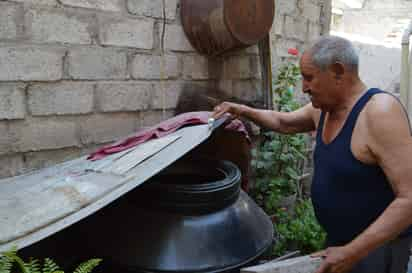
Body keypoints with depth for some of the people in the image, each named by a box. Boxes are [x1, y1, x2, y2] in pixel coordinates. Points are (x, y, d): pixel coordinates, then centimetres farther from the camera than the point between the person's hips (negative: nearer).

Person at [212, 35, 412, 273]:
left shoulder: (379, 111, -25)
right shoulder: (323, 108, 0)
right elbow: (282, 122, 19)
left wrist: (352, 252, -29)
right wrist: (243, 111, 3)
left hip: (376, 246, -7)